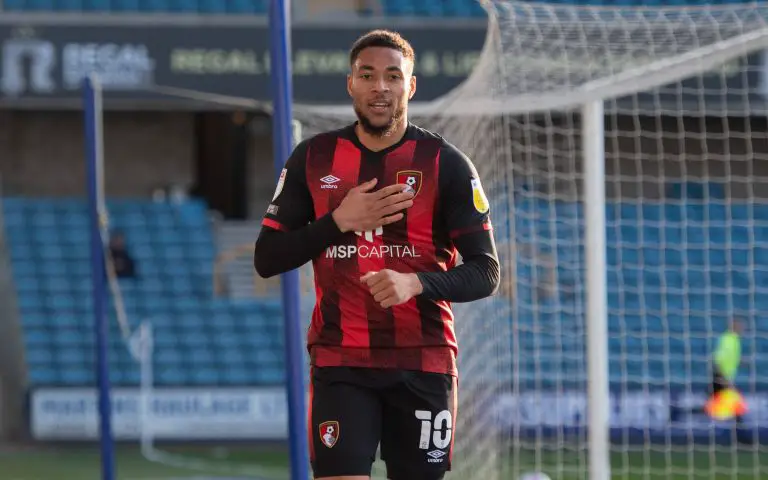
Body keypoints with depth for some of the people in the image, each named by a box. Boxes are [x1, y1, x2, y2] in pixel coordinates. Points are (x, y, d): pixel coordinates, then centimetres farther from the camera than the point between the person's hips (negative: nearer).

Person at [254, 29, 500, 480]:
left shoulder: (446, 164, 0)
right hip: (340, 361, 0)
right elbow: (266, 259, 5)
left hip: (424, 362, 0)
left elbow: (485, 273, -4)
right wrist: (338, 221, -10)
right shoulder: (313, 158, 6)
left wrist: (416, 283, -23)